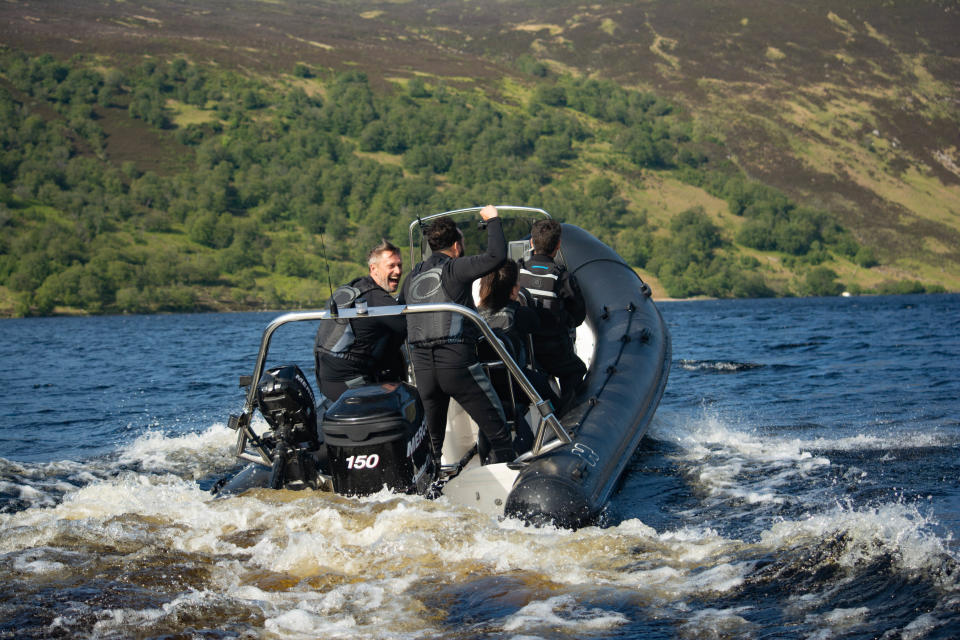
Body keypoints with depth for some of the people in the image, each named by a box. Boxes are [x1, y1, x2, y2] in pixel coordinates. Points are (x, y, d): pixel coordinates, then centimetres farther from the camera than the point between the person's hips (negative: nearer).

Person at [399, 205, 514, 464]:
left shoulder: (413, 276, 17)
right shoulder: (455, 268, -3)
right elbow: (496, 256, -12)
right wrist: (492, 220, 4)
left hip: (422, 366, 6)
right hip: (458, 361, -6)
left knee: (431, 436, 17)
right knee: (496, 430, 1)